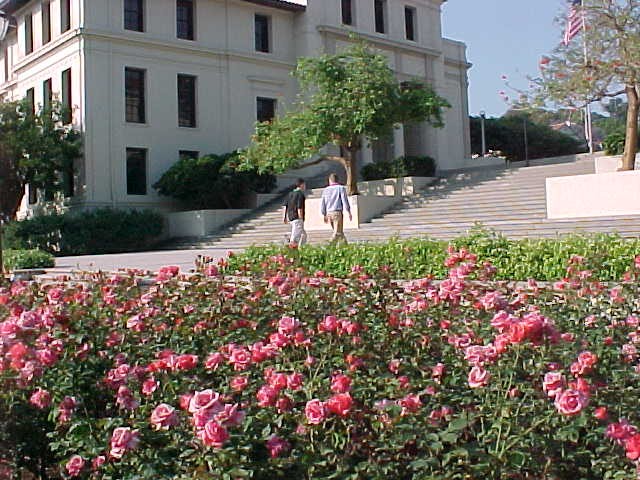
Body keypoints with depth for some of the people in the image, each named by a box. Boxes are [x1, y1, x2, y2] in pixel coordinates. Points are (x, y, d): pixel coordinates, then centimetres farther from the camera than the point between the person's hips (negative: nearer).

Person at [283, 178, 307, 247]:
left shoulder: (290, 194, 14)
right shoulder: (300, 194, -11)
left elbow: (285, 206, 14)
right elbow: (299, 208, -17)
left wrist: (285, 217, 18)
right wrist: (301, 219, -15)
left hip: (290, 217, 9)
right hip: (297, 218, -9)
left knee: (303, 235, 16)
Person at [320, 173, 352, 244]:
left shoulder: (326, 190, 11)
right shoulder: (341, 188, -1)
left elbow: (322, 204, 11)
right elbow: (345, 200, -7)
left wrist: (324, 215, 19)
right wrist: (349, 212, -2)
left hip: (329, 213, 5)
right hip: (337, 212, -5)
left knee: (340, 232, 16)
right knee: (337, 232, -6)